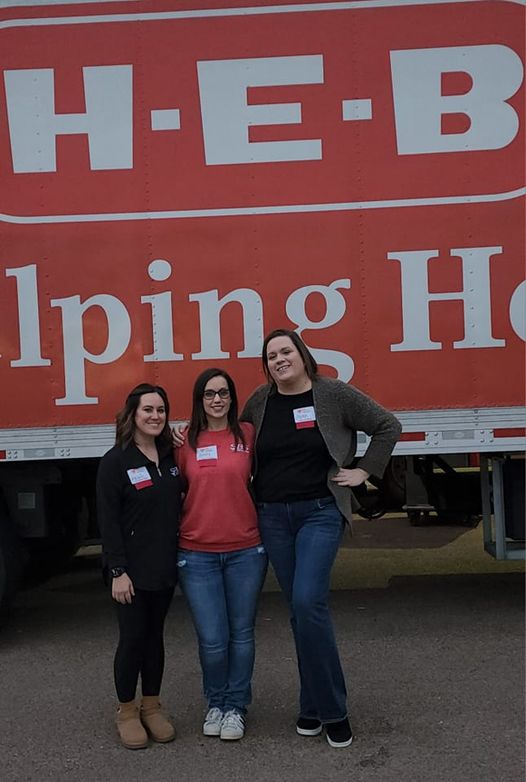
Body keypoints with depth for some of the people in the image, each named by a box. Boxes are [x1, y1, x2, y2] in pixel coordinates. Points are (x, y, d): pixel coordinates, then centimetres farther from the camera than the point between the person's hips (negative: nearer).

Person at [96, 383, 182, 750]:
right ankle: (127, 712, 18)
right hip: (132, 568, -5)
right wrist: (118, 570, -16)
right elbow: (108, 520, -12)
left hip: (164, 566, 5)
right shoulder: (116, 461, -9)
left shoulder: (170, 457, 7)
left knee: (155, 635, 13)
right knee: (132, 638, 2)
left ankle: (152, 707, 26)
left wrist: (180, 555, 6)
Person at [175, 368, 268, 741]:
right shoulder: (185, 441, 1)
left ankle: (236, 707, 29)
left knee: (241, 634, 11)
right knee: (212, 640, 2)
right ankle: (216, 703, 28)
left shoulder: (248, 434, 0)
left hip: (245, 550, 0)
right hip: (198, 553, 0)